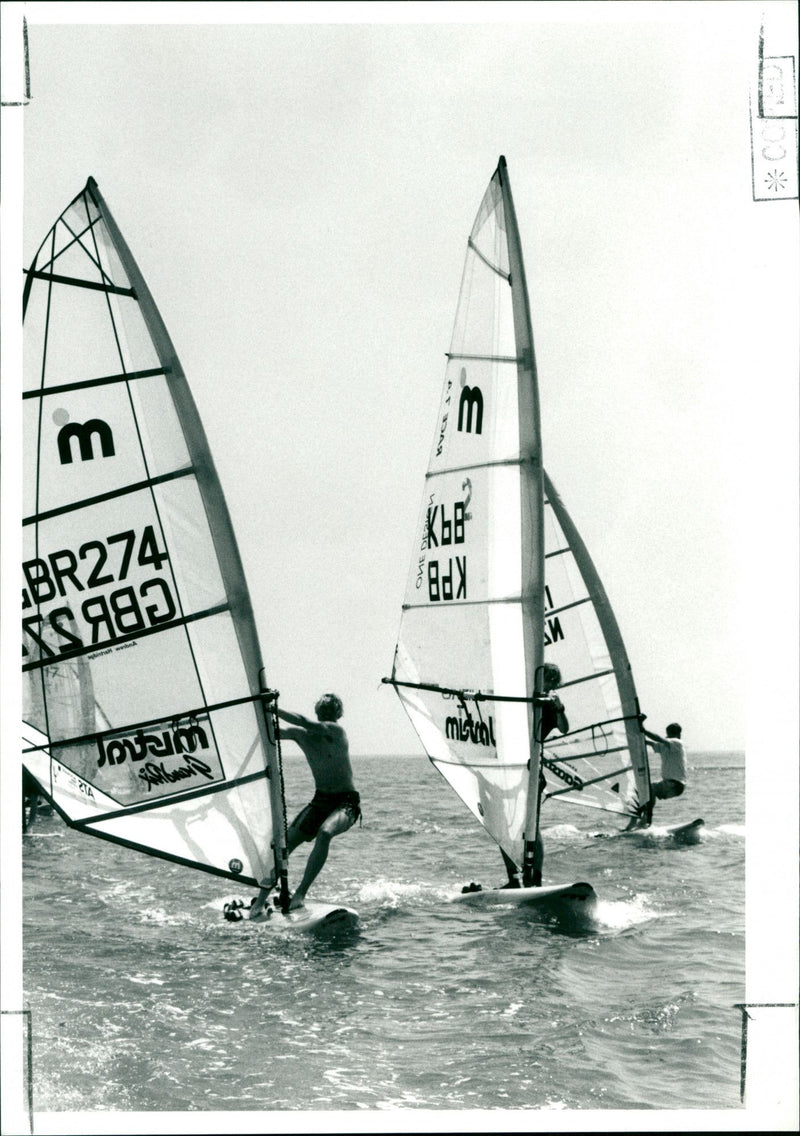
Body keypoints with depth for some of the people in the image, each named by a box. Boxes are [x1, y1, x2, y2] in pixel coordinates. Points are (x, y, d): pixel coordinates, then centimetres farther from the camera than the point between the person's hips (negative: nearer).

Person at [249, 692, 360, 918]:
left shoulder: (336, 731, -14)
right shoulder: (301, 735, 3)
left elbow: (305, 723, -28)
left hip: (346, 802, -6)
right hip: (320, 800, 6)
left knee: (325, 833, -35)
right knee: (285, 843, -6)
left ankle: (300, 894, -33)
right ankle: (261, 899, -2)